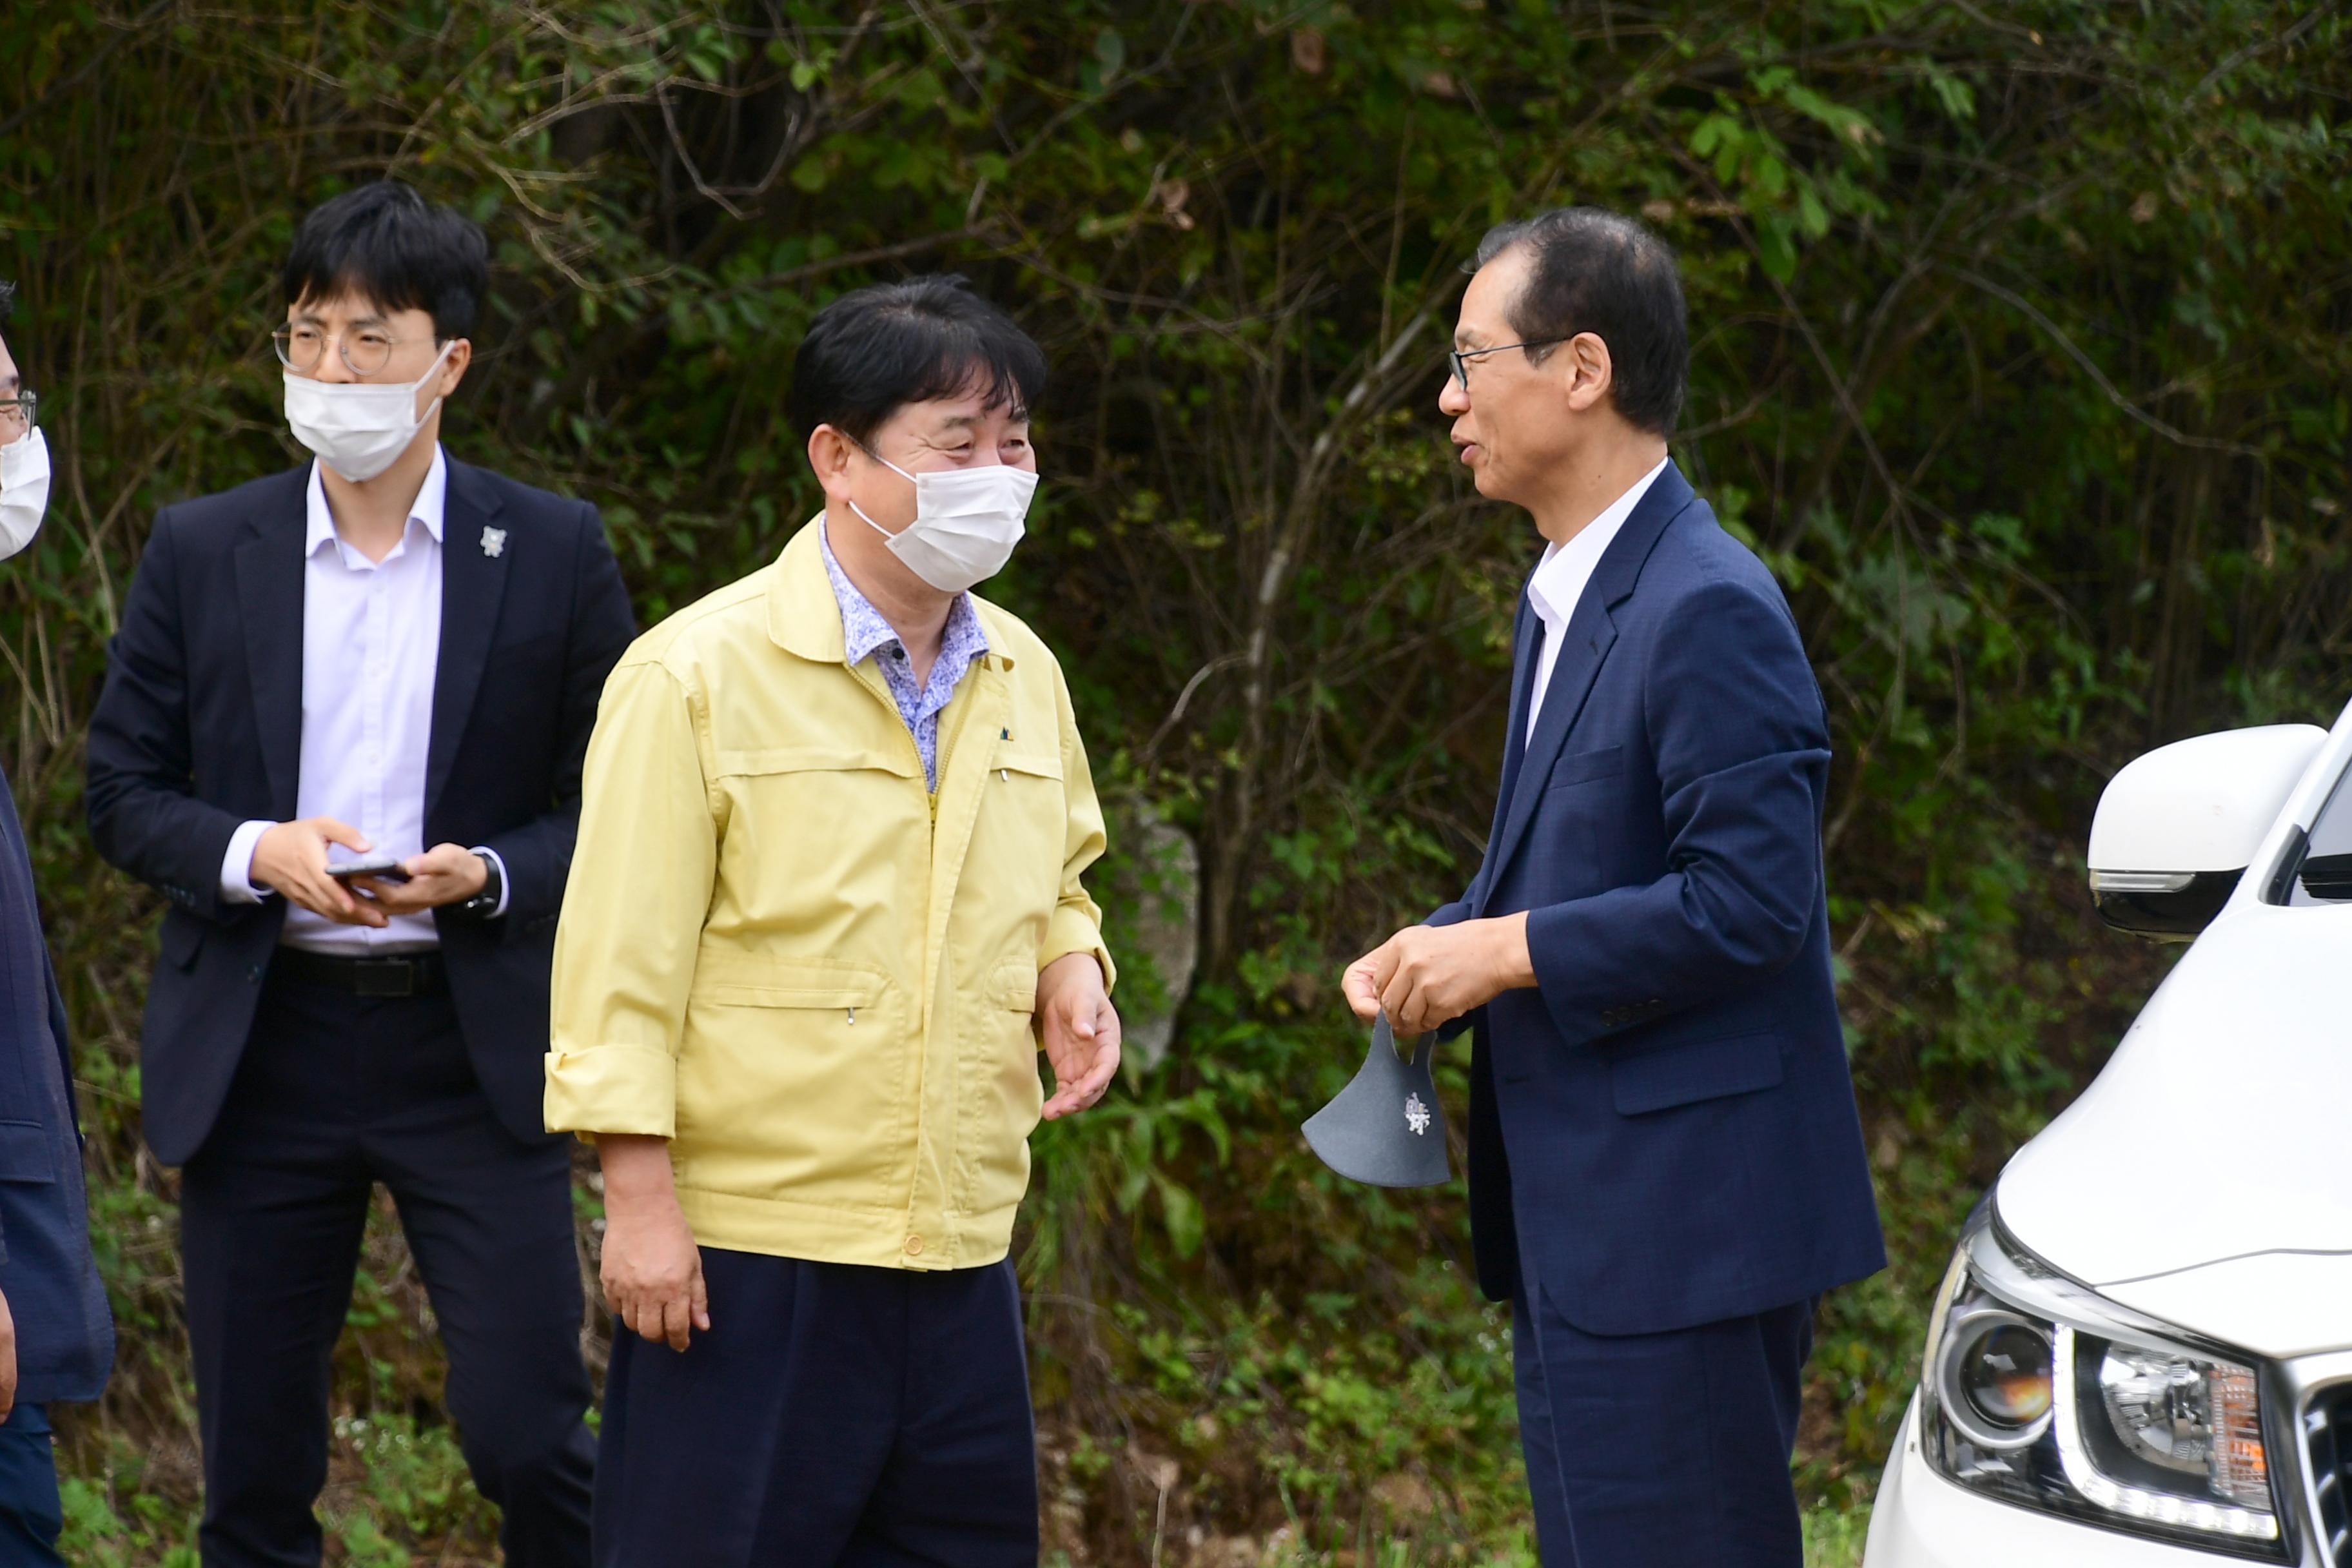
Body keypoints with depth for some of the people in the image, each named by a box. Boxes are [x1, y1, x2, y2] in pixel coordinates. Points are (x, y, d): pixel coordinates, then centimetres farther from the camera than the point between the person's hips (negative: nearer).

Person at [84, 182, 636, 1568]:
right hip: (260, 1045, 2)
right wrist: (257, 853, -14)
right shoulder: (201, 553, 5)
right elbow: (123, 792, 5)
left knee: (530, 1439, -7)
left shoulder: (555, 553, 1)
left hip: (473, 1039, -2)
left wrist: (482, 874, -16)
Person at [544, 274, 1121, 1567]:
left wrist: (1071, 969, 4)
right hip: (747, 1260, -6)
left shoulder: (1023, 677, 12)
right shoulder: (700, 674, -8)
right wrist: (641, 1202, -14)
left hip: (960, 1255, 6)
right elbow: (620, 959, -10)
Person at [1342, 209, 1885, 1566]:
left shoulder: (1708, 610, -17)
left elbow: (1749, 902, -22)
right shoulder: (1571, 594, 16)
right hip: (1578, 1218, 10)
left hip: (1683, 1229, -10)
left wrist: (1511, 950, -16)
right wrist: (1447, 945, 7)